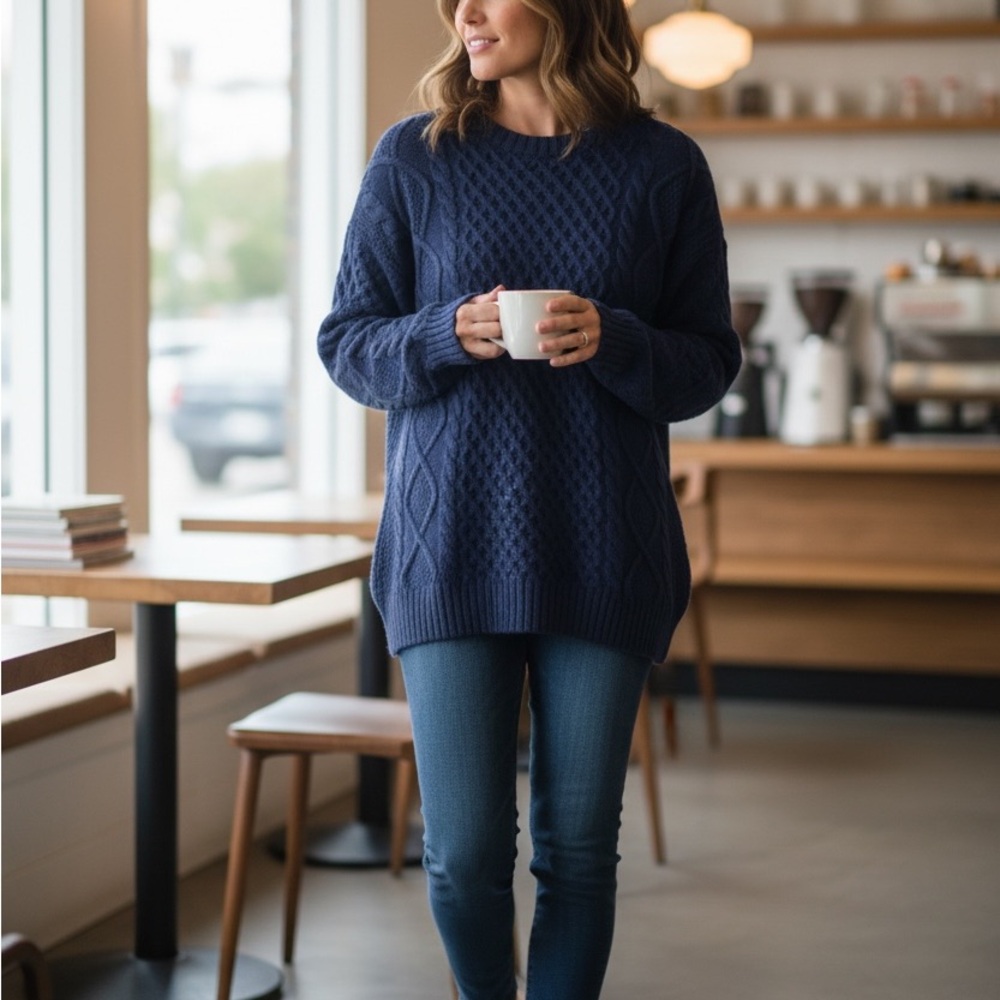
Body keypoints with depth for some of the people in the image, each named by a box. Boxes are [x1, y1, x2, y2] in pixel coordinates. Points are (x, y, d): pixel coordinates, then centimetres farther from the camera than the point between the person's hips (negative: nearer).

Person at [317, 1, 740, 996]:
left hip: (605, 556, 0)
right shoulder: (413, 157, 4)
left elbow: (709, 363, 5)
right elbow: (347, 344, 6)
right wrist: (447, 336, -13)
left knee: (578, 846, 5)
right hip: (452, 544, 0)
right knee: (462, 851, 0)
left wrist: (614, 343, -14)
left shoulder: (662, 165, 3)